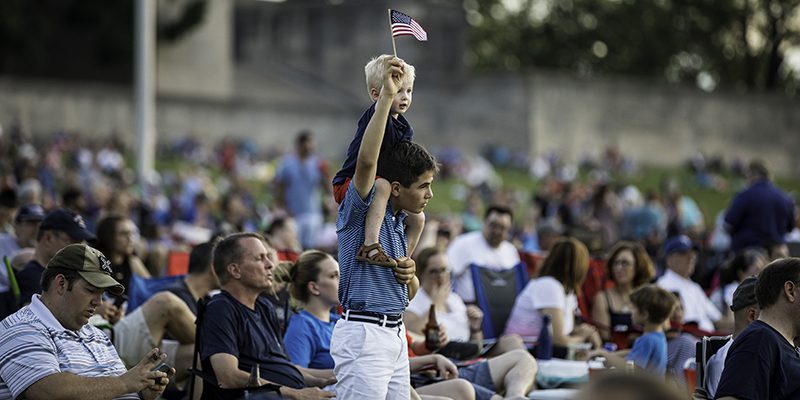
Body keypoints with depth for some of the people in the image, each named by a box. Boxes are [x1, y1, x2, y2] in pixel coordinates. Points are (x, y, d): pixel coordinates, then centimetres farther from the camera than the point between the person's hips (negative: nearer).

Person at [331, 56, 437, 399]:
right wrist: (387, 96, -29)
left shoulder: (401, 222, 18)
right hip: (363, 334, -9)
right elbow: (366, 161, -27)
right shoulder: (361, 209, -6)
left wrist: (410, 275, 3)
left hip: (395, 333, 9)